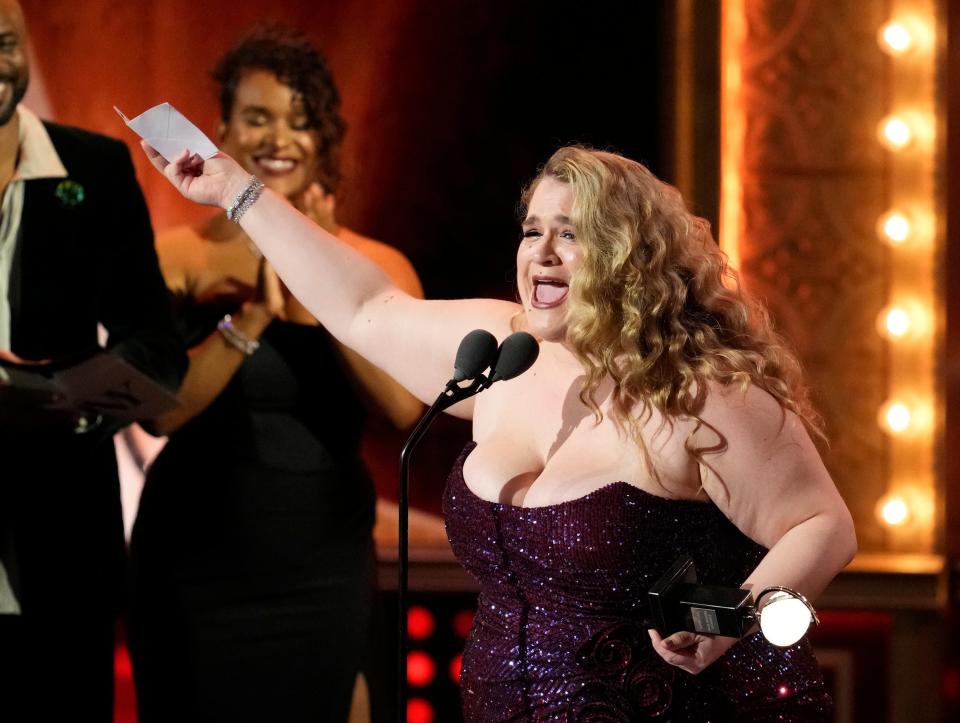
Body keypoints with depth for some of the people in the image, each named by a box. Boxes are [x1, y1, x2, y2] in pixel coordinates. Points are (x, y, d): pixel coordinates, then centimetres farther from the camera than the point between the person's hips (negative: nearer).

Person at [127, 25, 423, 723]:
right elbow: (160, 408, -15)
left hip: (324, 578, 1)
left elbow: (405, 404, -13)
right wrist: (254, 313, -26)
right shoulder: (179, 257, -3)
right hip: (194, 573, -1)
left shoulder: (379, 267, 1)